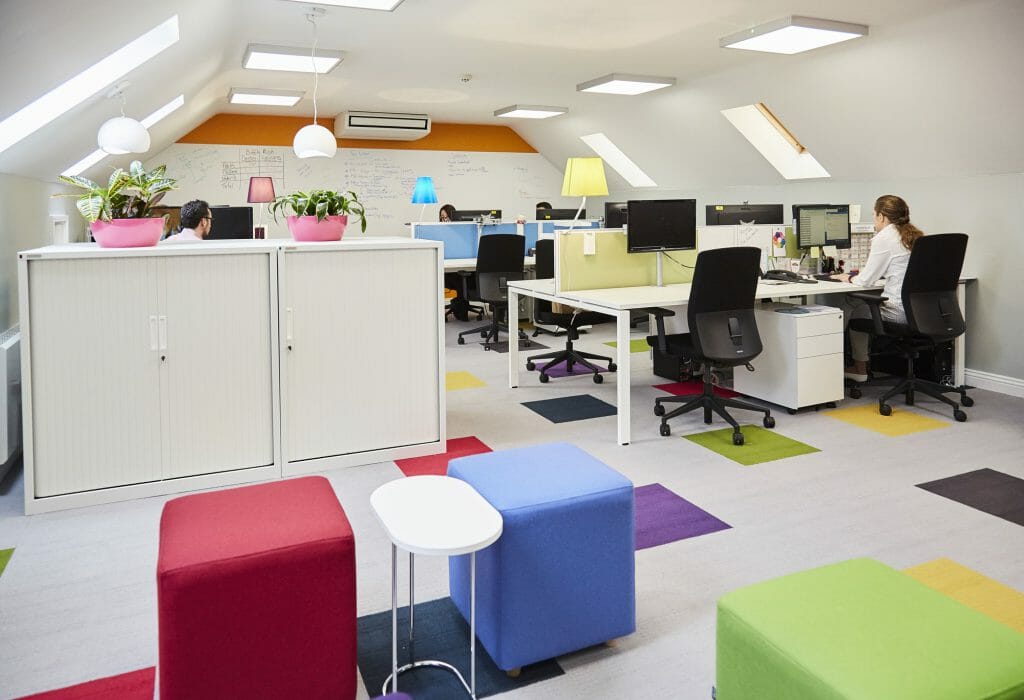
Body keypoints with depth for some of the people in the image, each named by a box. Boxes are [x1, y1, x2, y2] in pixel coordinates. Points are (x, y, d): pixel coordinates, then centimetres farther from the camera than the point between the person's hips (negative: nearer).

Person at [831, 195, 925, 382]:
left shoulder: (884, 238, -12)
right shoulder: (915, 236, 13)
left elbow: (865, 280, -9)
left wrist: (849, 278, 12)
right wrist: (861, 273, 29)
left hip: (900, 312, -8)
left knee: (849, 305, 14)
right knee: (862, 303, 25)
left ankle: (860, 368, 28)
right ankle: (860, 365, 29)